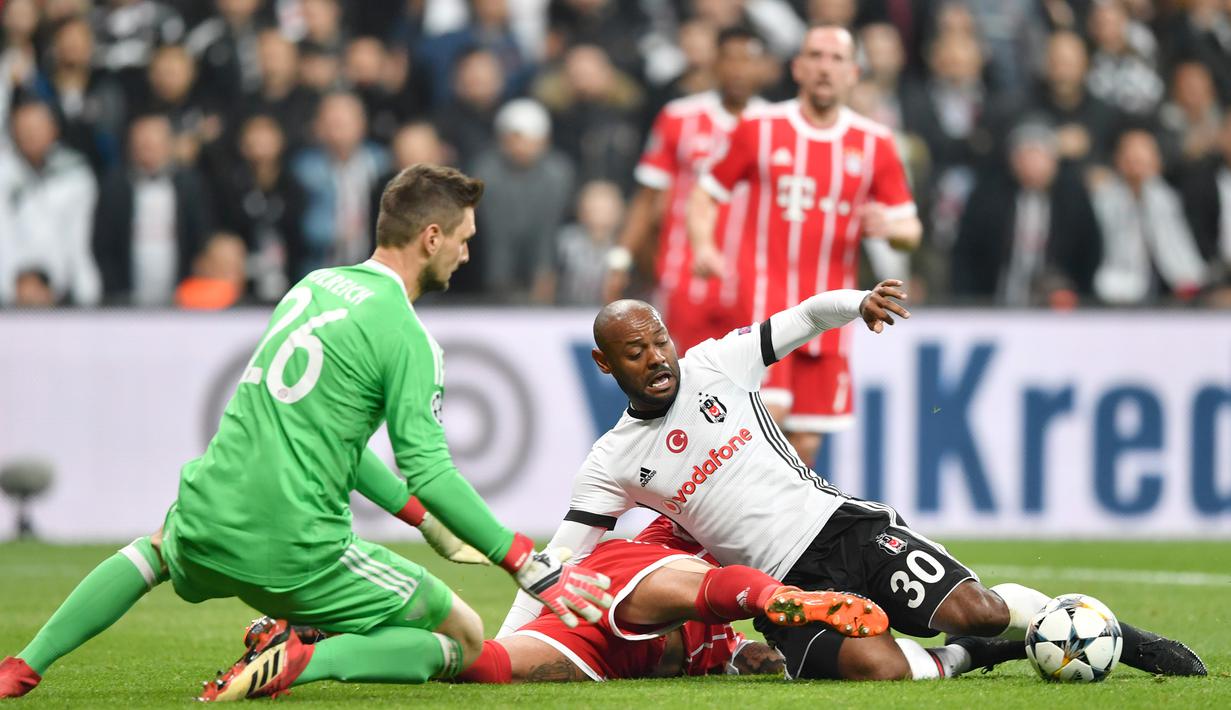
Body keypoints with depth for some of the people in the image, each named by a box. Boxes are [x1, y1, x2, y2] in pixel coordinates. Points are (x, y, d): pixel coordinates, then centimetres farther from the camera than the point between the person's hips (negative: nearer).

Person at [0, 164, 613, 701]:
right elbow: (430, 472, -15)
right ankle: (305, 660, -14)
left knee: (160, 546, 42)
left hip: (207, 528, 6)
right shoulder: (405, 337, -8)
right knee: (466, 640, 9)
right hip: (296, 554, -6)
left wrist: (426, 518, 28)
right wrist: (530, 567, -11)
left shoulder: (314, 287, 15)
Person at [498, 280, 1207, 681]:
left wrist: (858, 302, -11)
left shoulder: (714, 364, 4)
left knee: (972, 609, -19)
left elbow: (807, 318, 11)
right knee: (877, 668, -32)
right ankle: (970, 657, -3)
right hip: (786, 587, -1)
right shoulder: (612, 464, 3)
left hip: (843, 525, 1)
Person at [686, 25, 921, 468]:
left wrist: (889, 228, -14)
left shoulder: (873, 144, 6)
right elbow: (704, 195, 10)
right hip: (766, 295, -3)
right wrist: (703, 246, -10)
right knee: (766, 413, -20)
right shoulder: (760, 129, 2)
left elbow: (911, 230, 10)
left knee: (805, 444, 3)